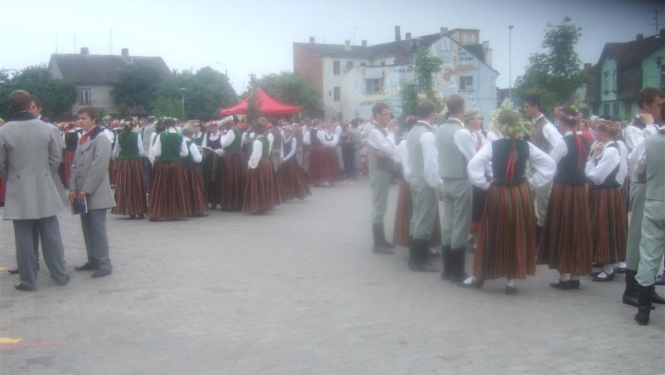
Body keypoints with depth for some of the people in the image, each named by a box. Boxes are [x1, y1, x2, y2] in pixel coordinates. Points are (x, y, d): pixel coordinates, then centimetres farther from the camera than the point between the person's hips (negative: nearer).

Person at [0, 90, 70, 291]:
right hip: (44, 188, 2)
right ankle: (60, 275, 16)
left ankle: (28, 281, 10)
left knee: (24, 237, 4)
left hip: (19, 190, -2)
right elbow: (56, 157, 2)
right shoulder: (45, 127, -2)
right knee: (50, 234, 10)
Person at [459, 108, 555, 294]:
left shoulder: (493, 146, -10)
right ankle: (511, 280, 13)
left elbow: (473, 166, -21)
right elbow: (550, 164, 2)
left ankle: (479, 276, 21)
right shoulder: (526, 146, -1)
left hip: (498, 195, -2)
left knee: (492, 235, 10)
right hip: (521, 195, 2)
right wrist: (533, 182, 6)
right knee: (517, 235, 9)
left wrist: (485, 184, -8)